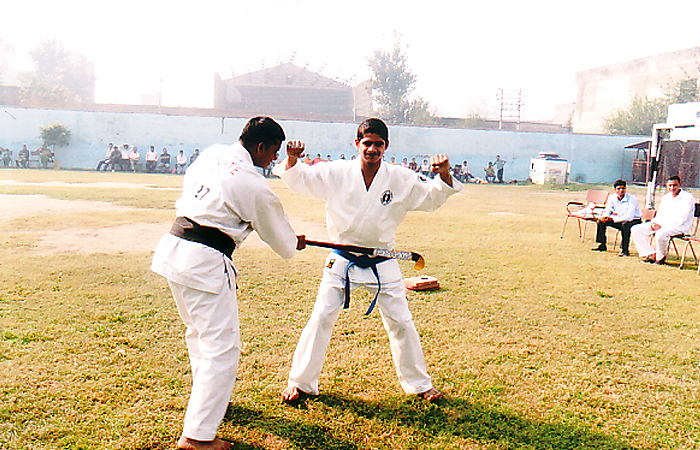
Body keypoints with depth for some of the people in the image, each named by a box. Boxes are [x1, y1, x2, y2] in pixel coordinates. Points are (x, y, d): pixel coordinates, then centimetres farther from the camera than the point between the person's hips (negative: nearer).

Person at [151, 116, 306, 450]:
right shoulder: (255, 187, -12)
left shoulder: (212, 154, 7)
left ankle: (206, 394, 47)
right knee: (222, 346, -2)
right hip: (204, 261, -9)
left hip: (171, 247, 9)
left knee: (200, 330, 27)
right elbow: (282, 239, 3)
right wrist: (296, 243, 25)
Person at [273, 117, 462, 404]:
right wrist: (292, 160, -24)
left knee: (401, 323, 7)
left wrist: (444, 175, -20)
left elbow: (433, 197, 0)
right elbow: (298, 178, -2)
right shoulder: (336, 174, -6)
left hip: (382, 264, 1)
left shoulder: (401, 180, -5)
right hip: (342, 260, 0)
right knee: (321, 319, -1)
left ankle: (420, 384, 28)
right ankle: (301, 382, 18)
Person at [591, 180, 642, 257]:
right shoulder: (612, 198, -6)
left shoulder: (632, 199, -23)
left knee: (625, 224, -39)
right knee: (601, 221, -5)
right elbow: (608, 211, 4)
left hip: (635, 221, -6)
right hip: (620, 220, 6)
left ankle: (625, 250, -29)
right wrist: (604, 216, -21)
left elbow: (629, 217, -31)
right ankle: (602, 246, 5)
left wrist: (613, 219, -37)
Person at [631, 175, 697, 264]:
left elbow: (681, 218, -16)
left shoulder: (688, 197, -7)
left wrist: (662, 226, -23)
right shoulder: (665, 197, 16)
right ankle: (652, 254, -7)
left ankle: (660, 257, -13)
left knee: (661, 234, -39)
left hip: (680, 226, -7)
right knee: (636, 229, -8)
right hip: (662, 224, 8)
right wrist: (654, 223, -7)